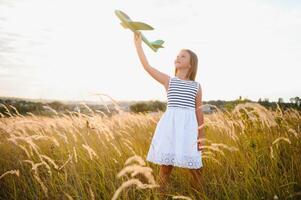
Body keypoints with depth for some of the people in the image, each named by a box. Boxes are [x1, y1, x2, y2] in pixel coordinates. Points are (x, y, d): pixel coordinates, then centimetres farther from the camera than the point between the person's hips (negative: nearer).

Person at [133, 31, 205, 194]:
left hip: (189, 125, 1)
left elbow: (199, 111, 12)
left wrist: (201, 136, 10)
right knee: (165, 164, 2)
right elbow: (147, 66, 1)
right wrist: (138, 44, -1)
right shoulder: (168, 80, 9)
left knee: (195, 167, 5)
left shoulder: (196, 86, 11)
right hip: (170, 124, -1)